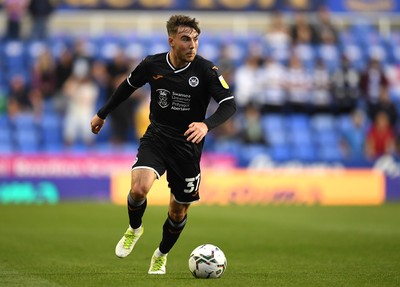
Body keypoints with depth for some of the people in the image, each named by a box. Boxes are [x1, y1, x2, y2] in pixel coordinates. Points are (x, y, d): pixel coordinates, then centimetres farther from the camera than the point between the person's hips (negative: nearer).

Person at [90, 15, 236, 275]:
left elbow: (230, 104, -19)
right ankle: (135, 229, 9)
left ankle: (161, 256, 38)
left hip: (187, 145, 0)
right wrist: (102, 114, 22)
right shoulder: (152, 65, -7)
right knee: (138, 189, -25)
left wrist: (206, 125, -38)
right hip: (156, 137, 0)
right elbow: (128, 86, 12)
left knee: (179, 212, 9)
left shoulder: (206, 70, -15)